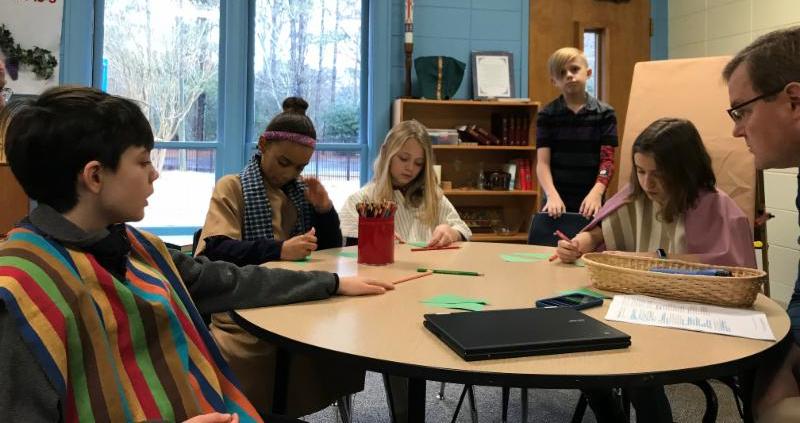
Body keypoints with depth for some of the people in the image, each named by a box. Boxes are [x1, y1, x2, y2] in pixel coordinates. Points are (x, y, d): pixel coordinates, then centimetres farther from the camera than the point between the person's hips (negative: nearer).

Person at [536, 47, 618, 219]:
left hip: (590, 201, 0)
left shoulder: (605, 113, 2)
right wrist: (552, 195, -19)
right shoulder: (547, 114, 3)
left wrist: (596, 193, -20)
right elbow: (543, 162, -3)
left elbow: (607, 160, -3)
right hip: (557, 200, 0)